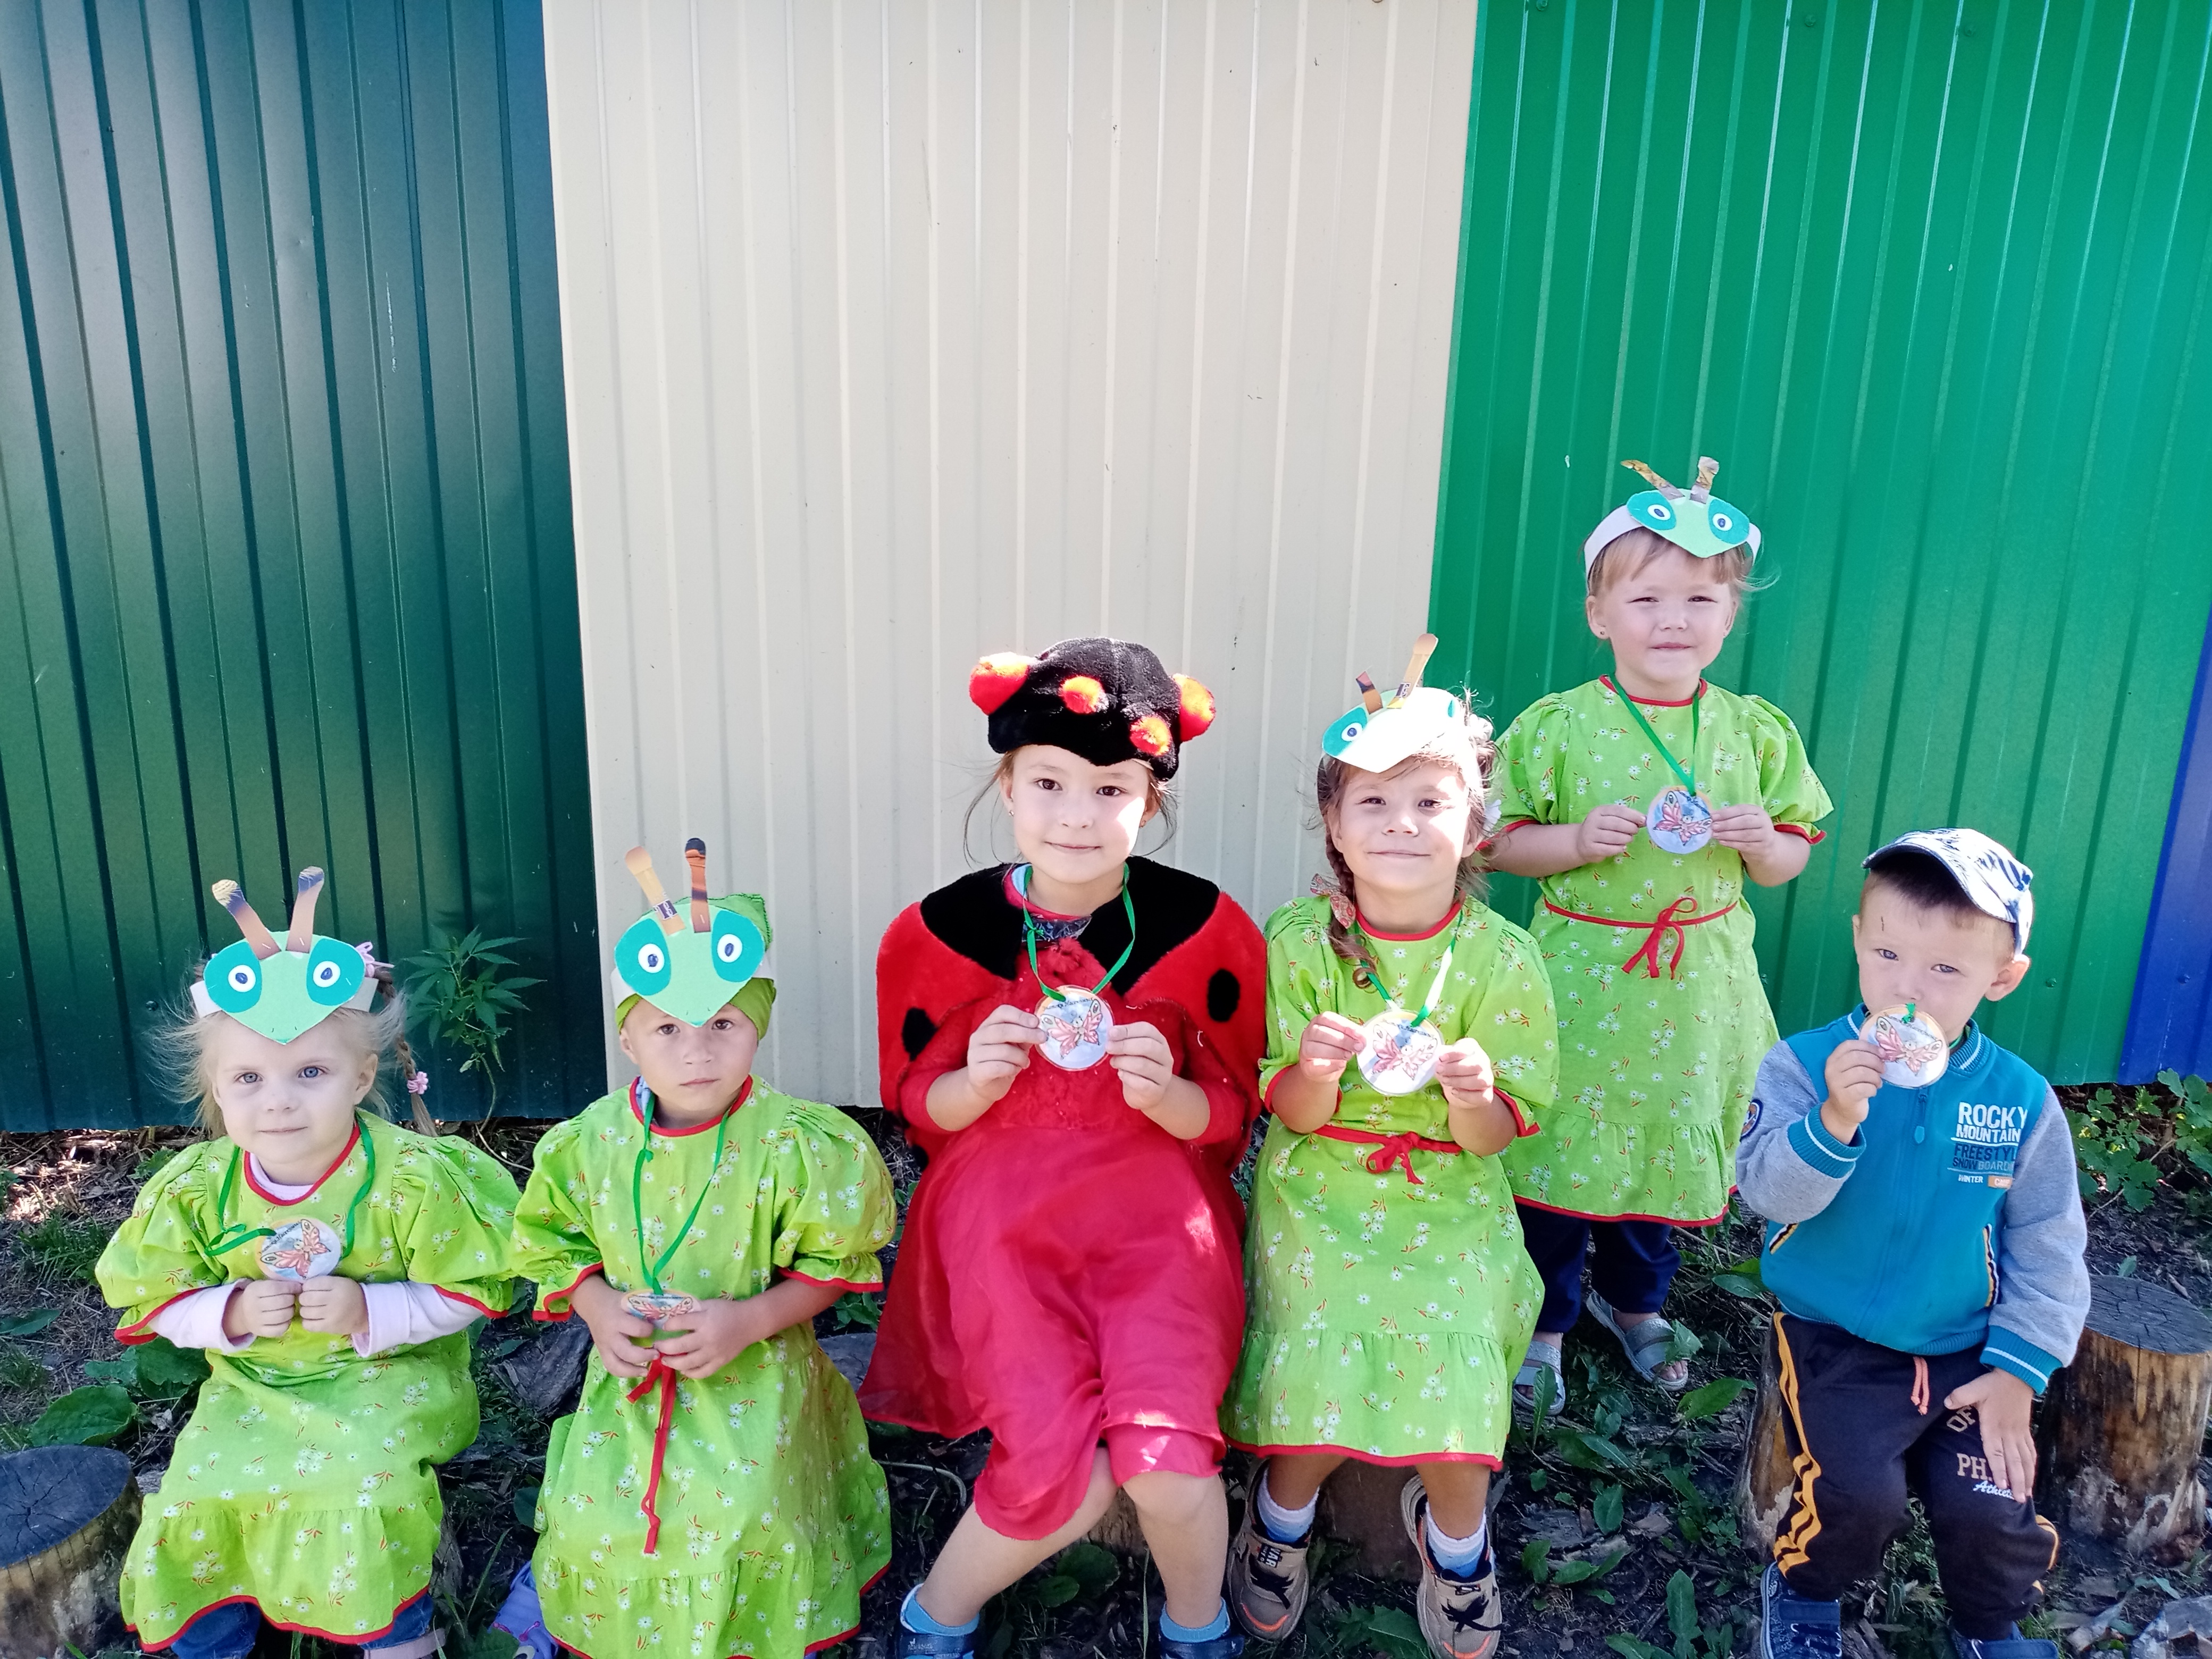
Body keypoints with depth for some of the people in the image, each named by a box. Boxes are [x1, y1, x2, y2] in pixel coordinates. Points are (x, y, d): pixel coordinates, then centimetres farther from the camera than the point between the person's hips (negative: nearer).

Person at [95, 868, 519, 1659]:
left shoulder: (411, 1178, -20)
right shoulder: (194, 1188, -9)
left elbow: (473, 1289, -11)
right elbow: (158, 1299, 3)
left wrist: (370, 1311, -25)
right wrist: (232, 1314, -18)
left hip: (389, 1371, -4)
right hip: (252, 1382, 4)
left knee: (365, 1476, -26)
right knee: (197, 1488, -15)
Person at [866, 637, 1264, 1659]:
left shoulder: (1205, 929, -6)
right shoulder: (941, 931, -6)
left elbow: (1232, 1117, 3)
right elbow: (919, 1110, 6)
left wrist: (1166, 1095, -19)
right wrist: (978, 1082, -16)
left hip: (1157, 1206, 1)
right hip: (1002, 1208, 0)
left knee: (1163, 1459, -19)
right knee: (1060, 1472, -17)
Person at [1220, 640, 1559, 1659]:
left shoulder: (1501, 958, -9)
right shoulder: (1300, 943, -9)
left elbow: (1497, 1134, -5)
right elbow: (1292, 1114, -6)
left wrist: (1470, 1094, -28)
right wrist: (1320, 1067, -28)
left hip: (1450, 1210, 1)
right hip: (1319, 1202, 0)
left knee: (1456, 1381, -13)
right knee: (1320, 1389, -14)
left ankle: (1453, 1534, 24)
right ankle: (1283, 1510, 24)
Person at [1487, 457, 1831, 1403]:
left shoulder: (1757, 733, 1)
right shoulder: (1557, 726, -8)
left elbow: (1789, 860, 9)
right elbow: (1503, 841, -3)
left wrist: (1757, 839, -12)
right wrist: (1577, 840, -20)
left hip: (1696, 986, 3)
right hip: (1580, 978, -3)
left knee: (1669, 1147, 17)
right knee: (1562, 1149, 5)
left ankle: (1633, 1298, 43)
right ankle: (1545, 1321, 27)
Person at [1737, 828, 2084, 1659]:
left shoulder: (2022, 1100, -5)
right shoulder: (1802, 1065, -12)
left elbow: (2046, 1245, 2)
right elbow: (1768, 1191, -21)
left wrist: (2018, 1368, -3)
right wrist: (1833, 1119, -38)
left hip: (1963, 1352, 3)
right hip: (1833, 1340, -2)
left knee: (1993, 1510, -11)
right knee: (1857, 1493, -21)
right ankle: (1804, 1591, 16)